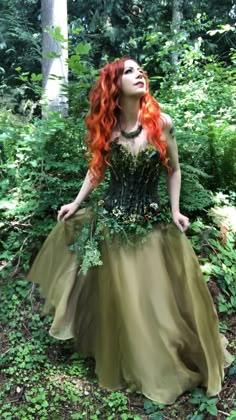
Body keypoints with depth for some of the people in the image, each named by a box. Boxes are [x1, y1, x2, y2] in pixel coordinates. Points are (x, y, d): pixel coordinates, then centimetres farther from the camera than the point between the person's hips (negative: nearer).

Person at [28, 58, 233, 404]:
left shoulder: (161, 122, -7)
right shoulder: (106, 126, -3)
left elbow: (174, 170, 4)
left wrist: (175, 211, -1)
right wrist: (77, 202, 9)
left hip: (150, 222, -1)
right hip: (110, 220, 1)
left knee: (156, 296, 9)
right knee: (117, 297, 13)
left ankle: (162, 364, 37)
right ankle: (123, 364, 39)